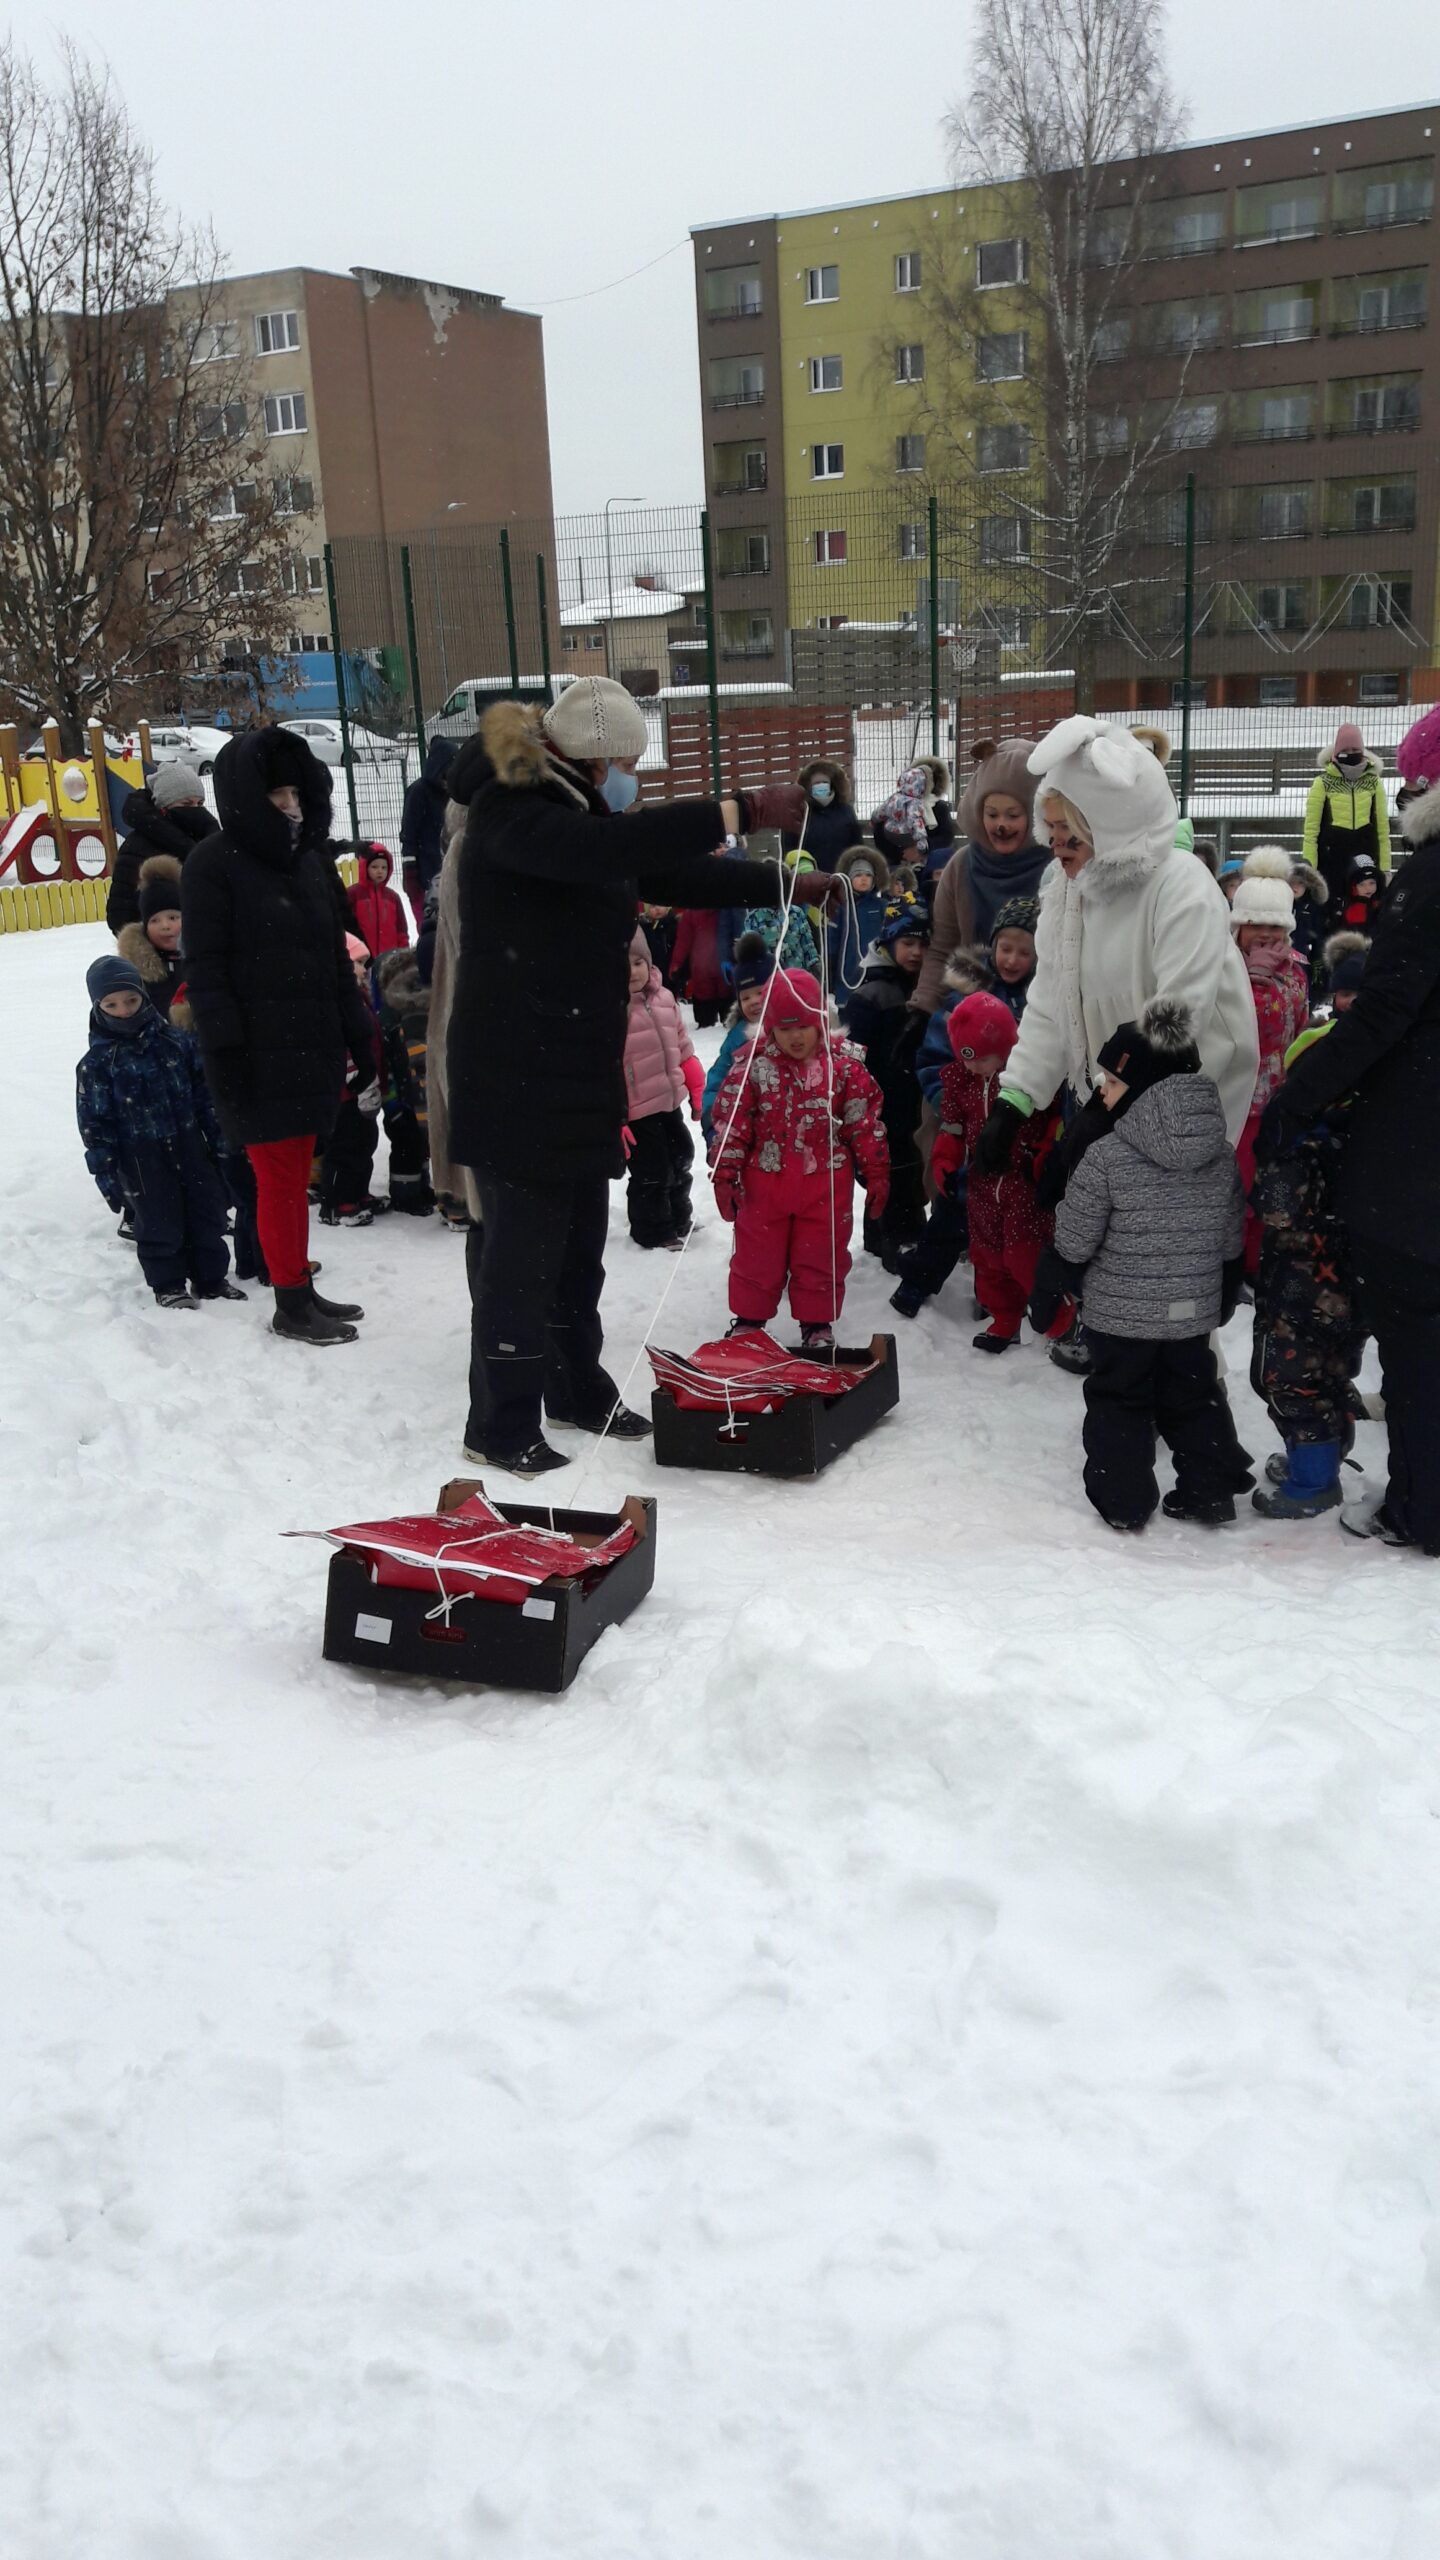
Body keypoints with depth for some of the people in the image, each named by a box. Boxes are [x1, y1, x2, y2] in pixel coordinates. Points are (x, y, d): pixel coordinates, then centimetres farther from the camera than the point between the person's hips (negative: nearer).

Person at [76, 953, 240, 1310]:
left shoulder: (175, 1041, 1)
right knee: (158, 1221, 2)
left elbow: (203, 1091, 8)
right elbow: (94, 1122, -5)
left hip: (189, 1144, 3)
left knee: (207, 1210, 8)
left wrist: (217, 1137, 7)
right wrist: (105, 1172, -8)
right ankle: (168, 1284, 16)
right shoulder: (97, 1063, -7)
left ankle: (210, 1277, 22)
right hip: (140, 1157, -3)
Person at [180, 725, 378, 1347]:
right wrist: (222, 1052, -16)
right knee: (277, 1176, -2)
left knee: (296, 1172, 13)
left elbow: (335, 951, 18)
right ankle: (290, 1304, 6)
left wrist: (357, 1029, 15)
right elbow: (204, 968, -11)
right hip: (257, 1054, -6)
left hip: (312, 1044, 6)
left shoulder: (310, 856, 13)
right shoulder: (214, 865, -7)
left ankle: (302, 1288, 22)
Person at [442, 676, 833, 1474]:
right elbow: (620, 846, -31)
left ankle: (578, 1388, 31)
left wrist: (790, 886, 12)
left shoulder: (577, 813, 14)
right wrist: (745, 809, -31)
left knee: (579, 1240, 16)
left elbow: (673, 874, 17)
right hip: (515, 1072, -9)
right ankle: (500, 1425, 5)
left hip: (579, 1069, 9)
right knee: (521, 1246, -4)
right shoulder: (509, 813, -15)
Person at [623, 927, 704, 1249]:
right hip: (637, 1110, -8)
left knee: (680, 1159, 22)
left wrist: (698, 1091, 15)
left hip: (670, 1100, 8)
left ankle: (678, 1220, 42)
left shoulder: (663, 998, 4)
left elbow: (683, 1048, 14)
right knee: (652, 1173, 2)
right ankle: (653, 1231, 23)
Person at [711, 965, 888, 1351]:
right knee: (757, 1257, 13)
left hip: (826, 1184, 0)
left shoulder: (845, 1063, -6)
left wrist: (876, 1173, 1)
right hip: (765, 1182, 0)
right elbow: (731, 1121, -4)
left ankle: (817, 1324, 26)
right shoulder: (753, 1065, -8)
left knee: (822, 1258, 10)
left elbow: (866, 1122, -1)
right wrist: (725, 1175, -7)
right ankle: (749, 1319, 31)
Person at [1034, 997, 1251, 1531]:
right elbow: (1231, 1242, 7)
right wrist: (1225, 1298, 21)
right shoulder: (1222, 1155, -2)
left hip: (1120, 1312, -4)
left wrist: (1046, 1293, 3)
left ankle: (1121, 1500, 15)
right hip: (1195, 1309, 4)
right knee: (1194, 1394, 19)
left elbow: (1073, 1243, -12)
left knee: (1117, 1398, 11)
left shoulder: (1106, 1157, -19)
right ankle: (1210, 1490, 24)